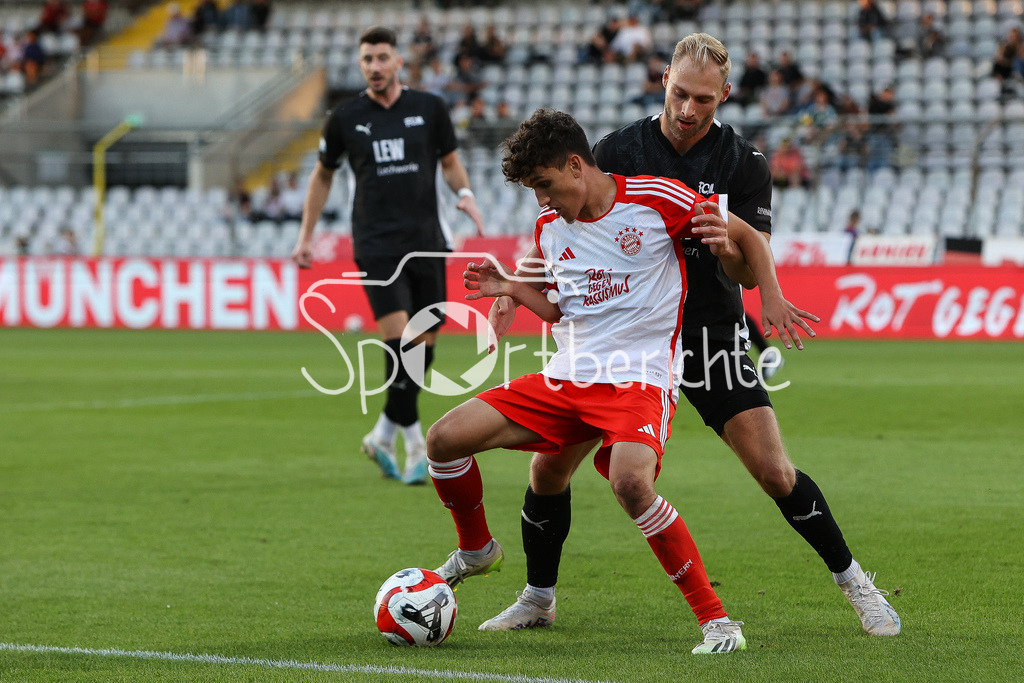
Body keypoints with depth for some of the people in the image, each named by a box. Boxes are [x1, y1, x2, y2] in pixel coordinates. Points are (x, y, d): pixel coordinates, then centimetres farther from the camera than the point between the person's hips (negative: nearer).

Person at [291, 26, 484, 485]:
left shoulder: (429, 108, 4)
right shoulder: (345, 118, 3)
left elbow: (450, 161, 16)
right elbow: (323, 175, 17)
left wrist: (464, 194, -5)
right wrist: (306, 235, 14)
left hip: (427, 241, 2)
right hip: (376, 246, -2)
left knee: (424, 346, 3)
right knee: (399, 342, -16)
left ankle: (383, 437, 21)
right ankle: (415, 446, -11)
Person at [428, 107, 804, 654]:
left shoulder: (656, 199, -7)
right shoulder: (550, 227, 11)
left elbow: (745, 235, 2)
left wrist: (772, 299, -11)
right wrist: (514, 292, 6)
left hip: (639, 379, -6)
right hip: (565, 380, 6)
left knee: (629, 481, -36)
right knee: (444, 440, -6)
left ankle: (714, 618, -23)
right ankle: (476, 550, 23)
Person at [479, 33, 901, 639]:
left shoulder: (744, 163, -8)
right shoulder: (619, 151, -4)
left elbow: (752, 273, -11)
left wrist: (727, 248, -35)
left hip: (710, 335, -2)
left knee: (774, 470, -14)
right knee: (549, 467, -5)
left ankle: (853, 580, 7)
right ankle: (539, 598, 17)